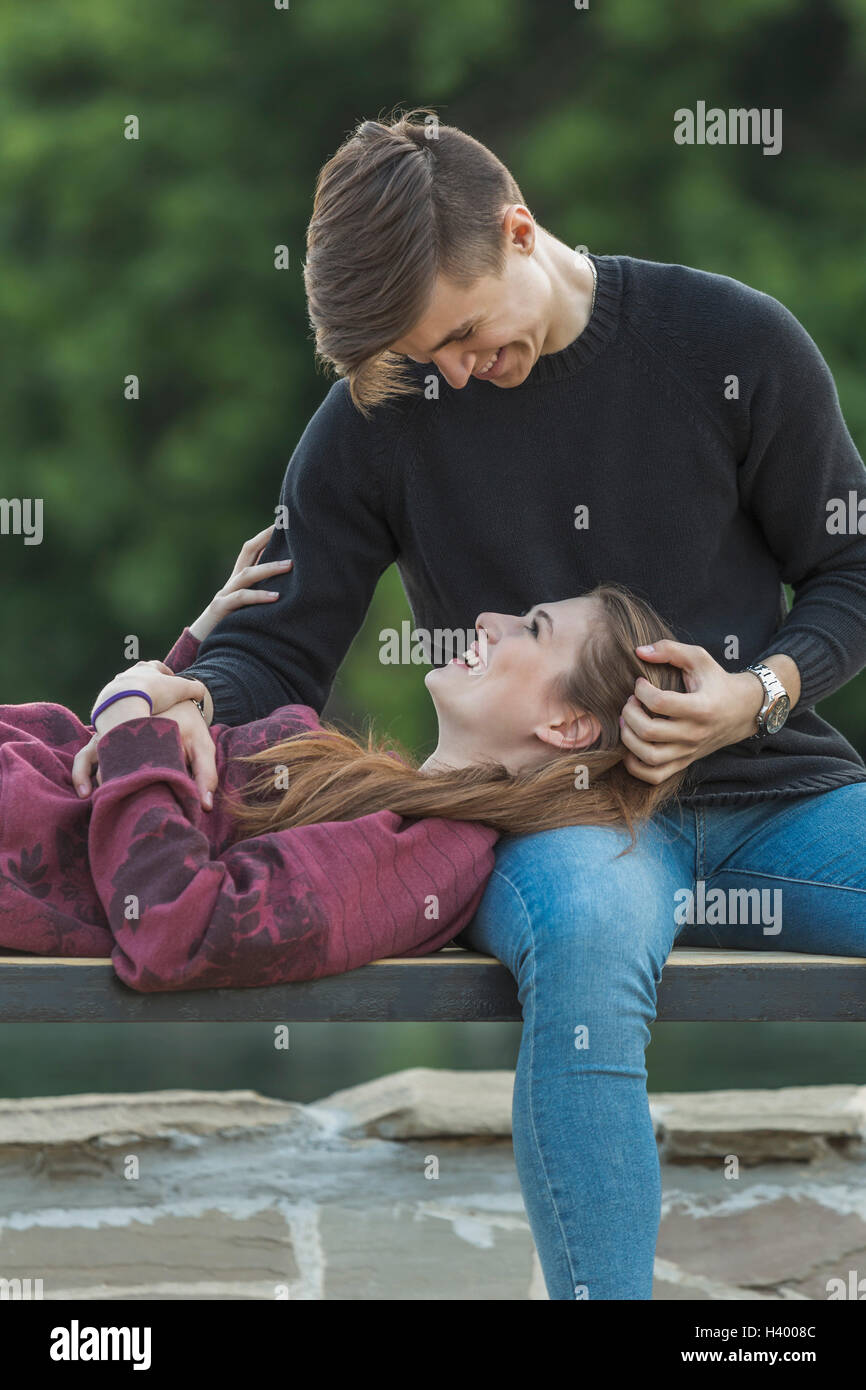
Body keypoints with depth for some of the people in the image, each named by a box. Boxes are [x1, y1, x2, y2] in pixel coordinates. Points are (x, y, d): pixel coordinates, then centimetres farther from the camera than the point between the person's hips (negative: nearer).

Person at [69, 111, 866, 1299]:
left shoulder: (735, 345, 2)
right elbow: (281, 648, 10)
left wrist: (764, 691, -10)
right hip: (557, 817, -1)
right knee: (587, 932, -40)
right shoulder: (378, 416, 4)